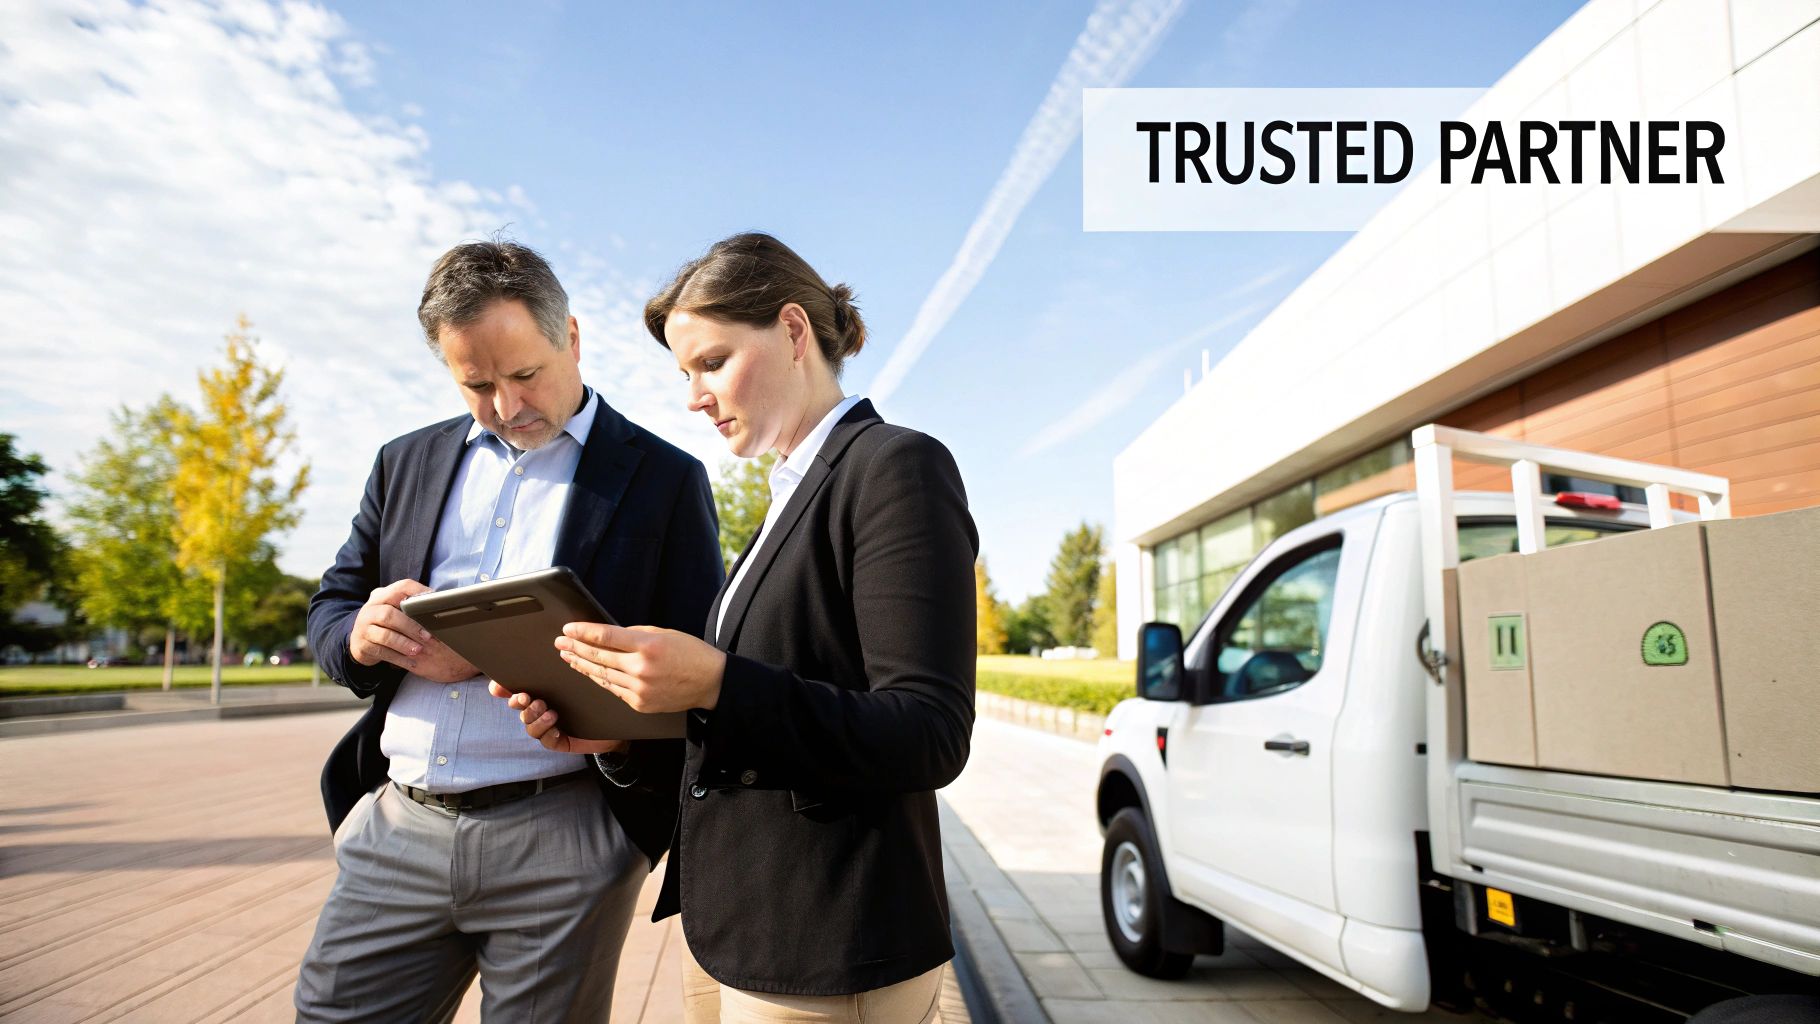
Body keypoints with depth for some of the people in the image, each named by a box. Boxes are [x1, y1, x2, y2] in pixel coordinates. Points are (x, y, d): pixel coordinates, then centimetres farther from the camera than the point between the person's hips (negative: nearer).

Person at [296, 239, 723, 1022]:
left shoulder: (665, 479, 0)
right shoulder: (406, 462, 13)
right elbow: (329, 609, 16)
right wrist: (364, 635, -8)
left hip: (563, 842, -3)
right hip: (396, 832, 4)